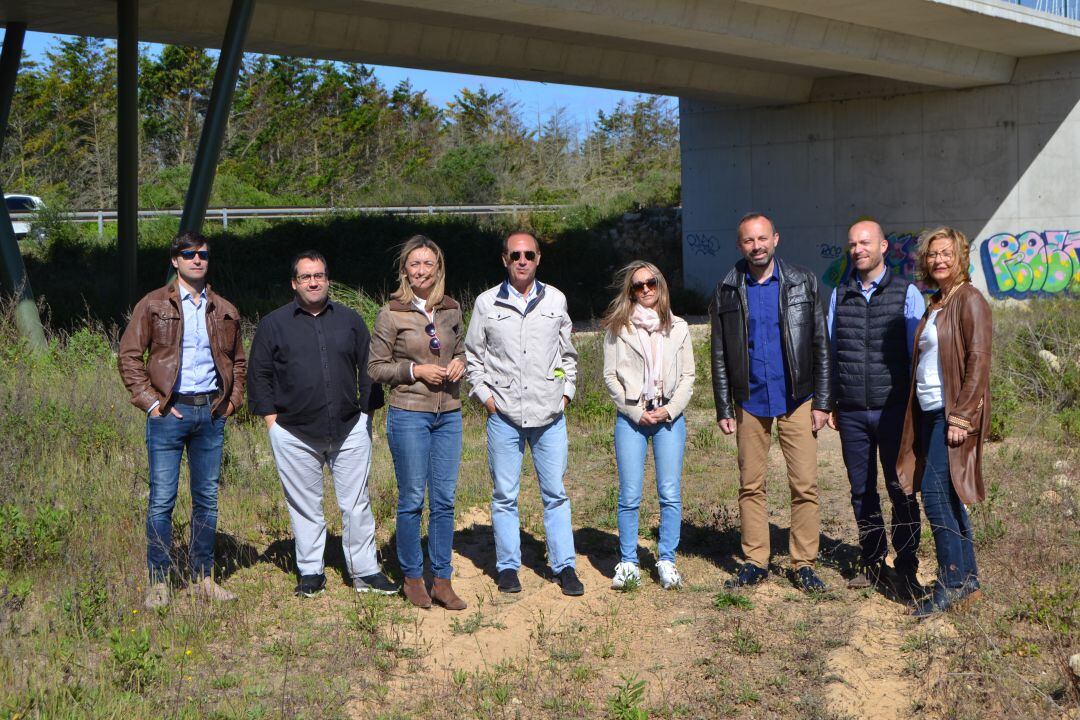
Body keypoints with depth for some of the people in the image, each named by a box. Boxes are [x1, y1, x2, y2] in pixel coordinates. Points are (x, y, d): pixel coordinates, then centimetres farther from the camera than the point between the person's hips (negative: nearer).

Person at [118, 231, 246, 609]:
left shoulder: (224, 311, 12)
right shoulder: (154, 305, 0)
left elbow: (238, 361, 21)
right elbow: (129, 357, -1)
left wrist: (232, 400, 9)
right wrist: (149, 401, -8)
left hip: (211, 411, 4)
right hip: (170, 411, -4)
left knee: (208, 498, 8)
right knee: (162, 500, -2)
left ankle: (202, 577, 17)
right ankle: (158, 582, 6)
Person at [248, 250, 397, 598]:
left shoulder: (350, 321, 10)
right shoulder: (273, 324, 5)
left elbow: (368, 369, 14)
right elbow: (260, 374, 6)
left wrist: (367, 411, 7)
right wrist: (271, 417, -1)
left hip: (349, 429, 1)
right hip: (294, 432, -1)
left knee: (356, 504, 4)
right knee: (305, 505, 7)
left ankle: (364, 571, 12)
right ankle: (310, 572, 18)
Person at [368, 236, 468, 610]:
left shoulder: (451, 310, 8)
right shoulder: (391, 313, -4)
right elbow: (375, 367, -2)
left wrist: (459, 364, -1)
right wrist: (415, 370, -14)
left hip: (448, 414, 4)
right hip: (409, 414, -4)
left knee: (445, 499, 6)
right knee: (412, 499, 3)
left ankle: (442, 580, 14)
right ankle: (412, 577, 17)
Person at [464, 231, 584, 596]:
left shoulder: (555, 300, 7)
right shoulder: (487, 303, 2)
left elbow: (568, 353, 17)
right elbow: (472, 356, 10)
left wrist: (566, 391, 8)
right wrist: (484, 394, 1)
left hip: (550, 414, 1)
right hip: (504, 415, -1)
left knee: (555, 493, 4)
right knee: (504, 495, 4)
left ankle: (564, 566, 11)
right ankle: (508, 566, 15)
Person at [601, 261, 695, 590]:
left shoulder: (678, 328, 10)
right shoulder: (618, 327, 3)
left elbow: (688, 376, 9)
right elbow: (610, 376, 1)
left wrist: (669, 410, -5)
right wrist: (637, 412, -6)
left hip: (670, 416, 2)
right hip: (630, 416, -1)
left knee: (670, 494, -1)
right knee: (630, 496, -2)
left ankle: (667, 561, 9)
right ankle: (628, 563, 8)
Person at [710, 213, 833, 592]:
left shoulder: (802, 283, 1)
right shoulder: (727, 291, 5)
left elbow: (821, 345, 2)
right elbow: (719, 355, 8)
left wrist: (823, 401, -3)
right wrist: (724, 409, 3)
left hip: (796, 399, -1)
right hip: (750, 400, 2)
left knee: (805, 486, -2)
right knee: (751, 486, 6)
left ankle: (804, 564, 7)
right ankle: (755, 562, 15)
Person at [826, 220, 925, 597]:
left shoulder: (907, 293, 1)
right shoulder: (839, 295, 10)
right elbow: (829, 351, 14)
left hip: (894, 410, -3)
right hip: (852, 412, 3)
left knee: (901, 492, -1)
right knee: (862, 491, 8)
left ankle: (906, 569, 6)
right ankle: (873, 564, 19)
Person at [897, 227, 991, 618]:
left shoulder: (970, 300, -9)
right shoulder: (934, 305, 16)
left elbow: (978, 361, -16)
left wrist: (961, 417, -20)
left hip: (954, 413, -9)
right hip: (929, 412, 9)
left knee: (936, 495, -12)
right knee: (947, 498, 10)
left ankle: (952, 583, -4)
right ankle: (968, 581, 18)